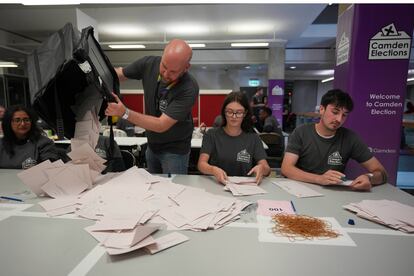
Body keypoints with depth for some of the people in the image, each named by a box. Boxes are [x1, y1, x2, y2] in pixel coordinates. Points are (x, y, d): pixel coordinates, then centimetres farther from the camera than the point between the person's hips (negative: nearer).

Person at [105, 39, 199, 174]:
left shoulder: (189, 88, -30)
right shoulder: (149, 63, -15)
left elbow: (162, 125, -30)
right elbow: (118, 73, 1)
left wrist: (125, 113, -38)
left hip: (174, 150, -5)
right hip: (152, 145, 6)